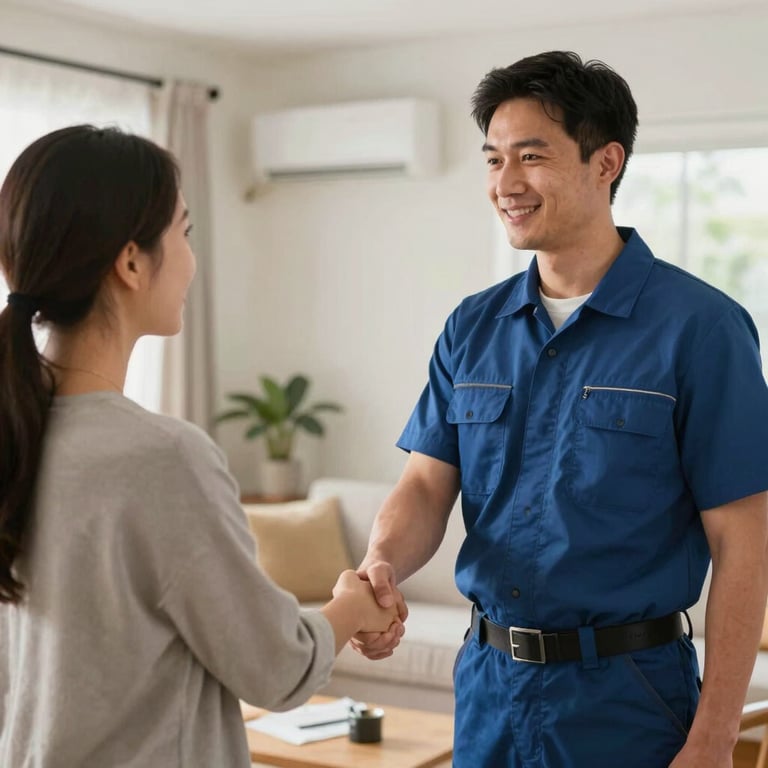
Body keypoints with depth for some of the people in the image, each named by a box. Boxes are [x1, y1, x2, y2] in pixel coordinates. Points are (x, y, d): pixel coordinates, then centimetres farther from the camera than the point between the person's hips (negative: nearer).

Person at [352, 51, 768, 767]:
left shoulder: (697, 325, -12)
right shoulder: (471, 329, 5)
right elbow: (427, 486, 1)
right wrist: (379, 567, -21)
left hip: (626, 690, -4)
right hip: (487, 679, 5)